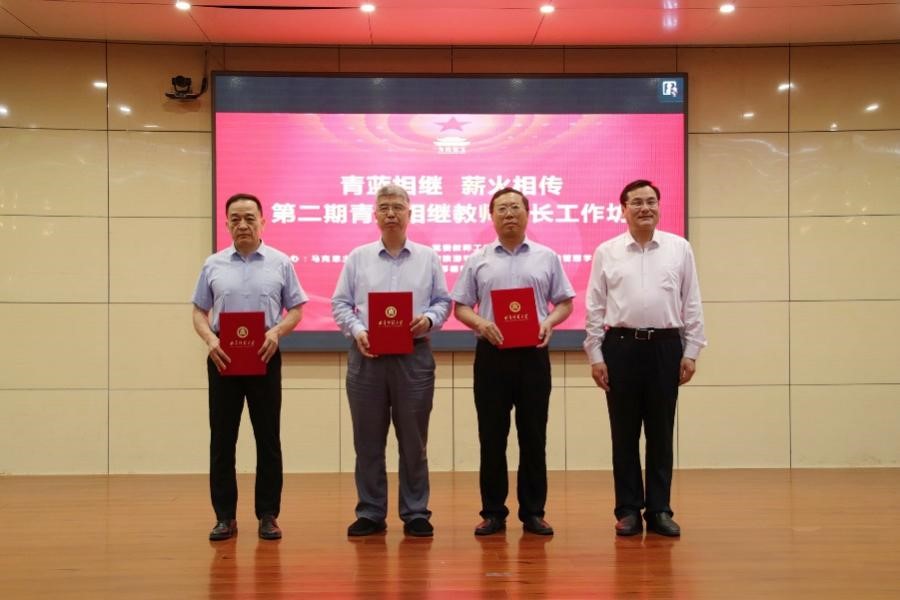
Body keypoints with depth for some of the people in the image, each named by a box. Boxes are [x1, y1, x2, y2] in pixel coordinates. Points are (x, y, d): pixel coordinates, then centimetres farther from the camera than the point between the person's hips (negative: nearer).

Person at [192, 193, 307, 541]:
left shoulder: (280, 263, 4)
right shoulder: (213, 265, 8)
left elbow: (296, 311, 4)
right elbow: (200, 313, 9)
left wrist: (276, 331, -15)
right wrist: (210, 340, -11)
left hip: (264, 357, -1)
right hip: (223, 357, 1)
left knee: (268, 439, 3)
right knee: (222, 440, 3)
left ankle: (268, 515, 12)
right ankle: (225, 516, 12)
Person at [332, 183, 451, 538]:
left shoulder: (428, 258, 9)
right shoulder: (358, 258, 8)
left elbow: (443, 301, 9)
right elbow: (340, 303, 6)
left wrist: (429, 319, -12)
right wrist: (357, 331, -11)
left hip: (414, 355, 0)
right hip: (366, 356, 0)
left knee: (413, 440, 4)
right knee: (368, 440, 4)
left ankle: (416, 513, 12)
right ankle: (370, 513, 13)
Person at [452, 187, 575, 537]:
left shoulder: (547, 258, 9)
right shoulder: (478, 260, 8)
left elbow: (565, 302, 9)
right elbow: (461, 307, 7)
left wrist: (549, 322, -11)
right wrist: (480, 323, -13)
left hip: (533, 354, 0)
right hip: (491, 353, 0)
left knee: (533, 435, 3)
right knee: (492, 436, 3)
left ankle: (533, 512, 12)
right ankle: (493, 512, 12)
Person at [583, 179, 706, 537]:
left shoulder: (680, 249, 6)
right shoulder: (606, 252, 4)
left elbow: (692, 305, 5)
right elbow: (595, 308, 3)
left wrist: (691, 352, 1)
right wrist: (595, 356, -2)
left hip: (665, 347, 1)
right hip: (621, 346, 0)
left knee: (661, 433, 6)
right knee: (624, 433, 5)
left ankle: (659, 510, 15)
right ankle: (628, 510, 14)